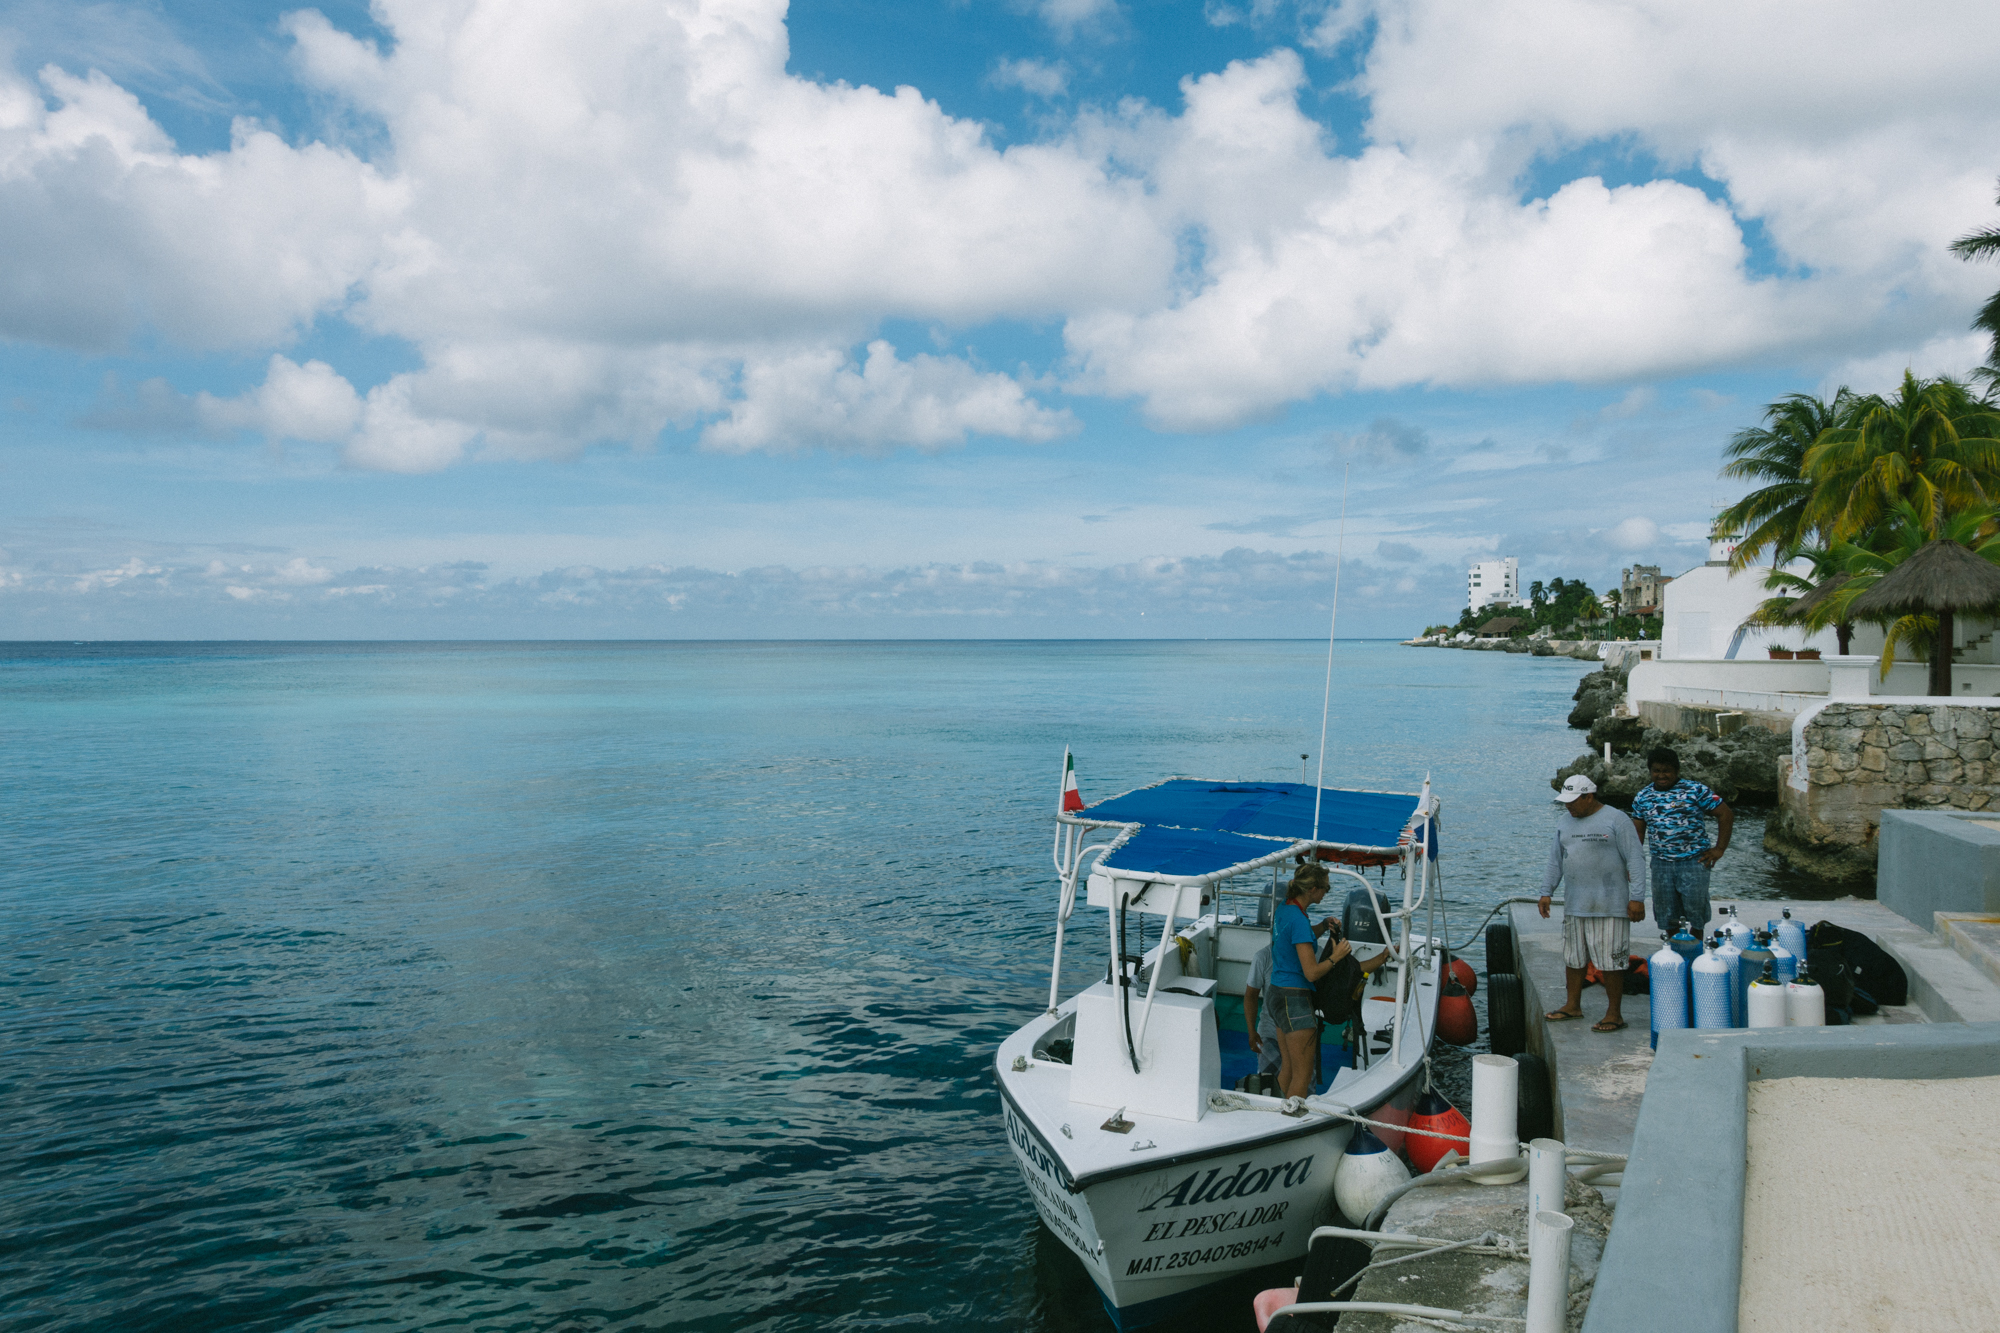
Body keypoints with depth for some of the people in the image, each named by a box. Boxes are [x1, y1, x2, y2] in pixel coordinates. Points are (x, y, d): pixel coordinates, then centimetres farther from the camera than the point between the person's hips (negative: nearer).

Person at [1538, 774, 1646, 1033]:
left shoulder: (1616, 821, -6)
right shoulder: (1564, 823, 13)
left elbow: (1635, 860, -8)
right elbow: (1555, 861, 19)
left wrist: (1637, 897, -13)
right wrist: (1546, 892, 12)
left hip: (1609, 906, -6)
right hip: (1574, 906, 6)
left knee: (1611, 961, -2)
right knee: (1573, 958, 13)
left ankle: (1614, 1014, 7)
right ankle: (1573, 1005, 25)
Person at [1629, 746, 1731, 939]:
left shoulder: (1695, 790, -5)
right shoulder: (1642, 797, 7)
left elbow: (1726, 814, -3)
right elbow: (1638, 831, 14)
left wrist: (1719, 849, -5)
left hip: (1693, 861, -3)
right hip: (1661, 864, 4)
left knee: (1695, 914, 1)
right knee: (1667, 917, 8)